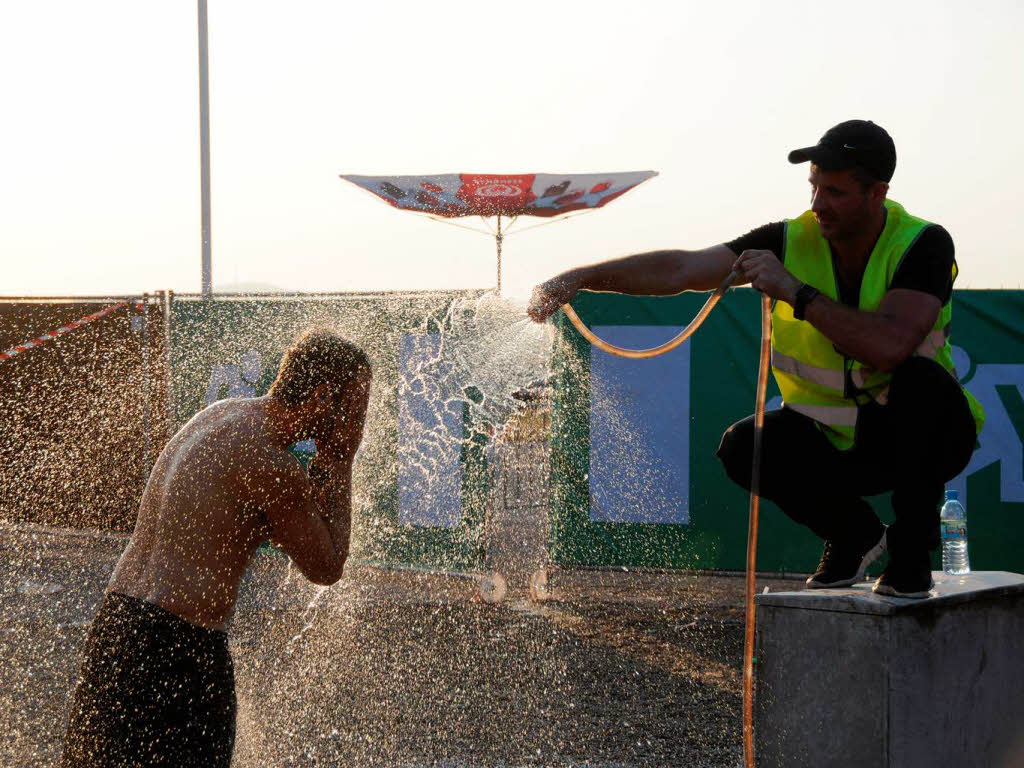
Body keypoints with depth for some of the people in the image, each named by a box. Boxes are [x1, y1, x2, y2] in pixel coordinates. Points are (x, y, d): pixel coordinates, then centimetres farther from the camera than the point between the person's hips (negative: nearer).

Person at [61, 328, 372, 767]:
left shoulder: (219, 416, 12)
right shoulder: (272, 468, -16)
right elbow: (326, 568, -3)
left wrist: (324, 465, 8)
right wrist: (341, 463, 0)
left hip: (117, 617, 9)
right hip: (180, 644, -9)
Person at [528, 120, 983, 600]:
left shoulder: (924, 245, -22)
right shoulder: (793, 241, -12)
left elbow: (889, 346, -39)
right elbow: (679, 270, -16)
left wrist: (795, 291, -37)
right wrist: (579, 278, -27)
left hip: (925, 437, -3)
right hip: (836, 440, 4)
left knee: (919, 379, -36)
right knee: (743, 448, -23)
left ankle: (912, 553, -15)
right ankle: (854, 534, 5)